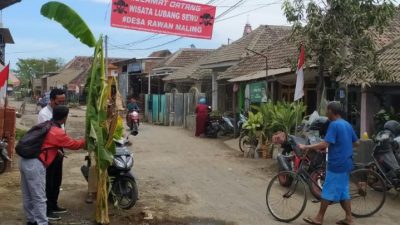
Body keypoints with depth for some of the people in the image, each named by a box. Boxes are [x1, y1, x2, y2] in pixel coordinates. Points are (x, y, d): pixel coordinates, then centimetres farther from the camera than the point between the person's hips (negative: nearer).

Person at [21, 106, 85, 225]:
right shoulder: (58, 133, -9)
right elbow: (74, 144, 4)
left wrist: (57, 152, 25)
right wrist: (86, 141, 20)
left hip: (25, 161, 9)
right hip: (35, 164, -9)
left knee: (28, 195, 19)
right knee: (39, 197, 0)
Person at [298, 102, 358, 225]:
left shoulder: (334, 125, -16)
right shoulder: (347, 125, 11)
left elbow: (325, 144, -24)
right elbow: (355, 142, 19)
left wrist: (306, 147, -19)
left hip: (336, 164, -8)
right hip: (346, 163, 8)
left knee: (328, 191, -1)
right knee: (343, 191, 14)